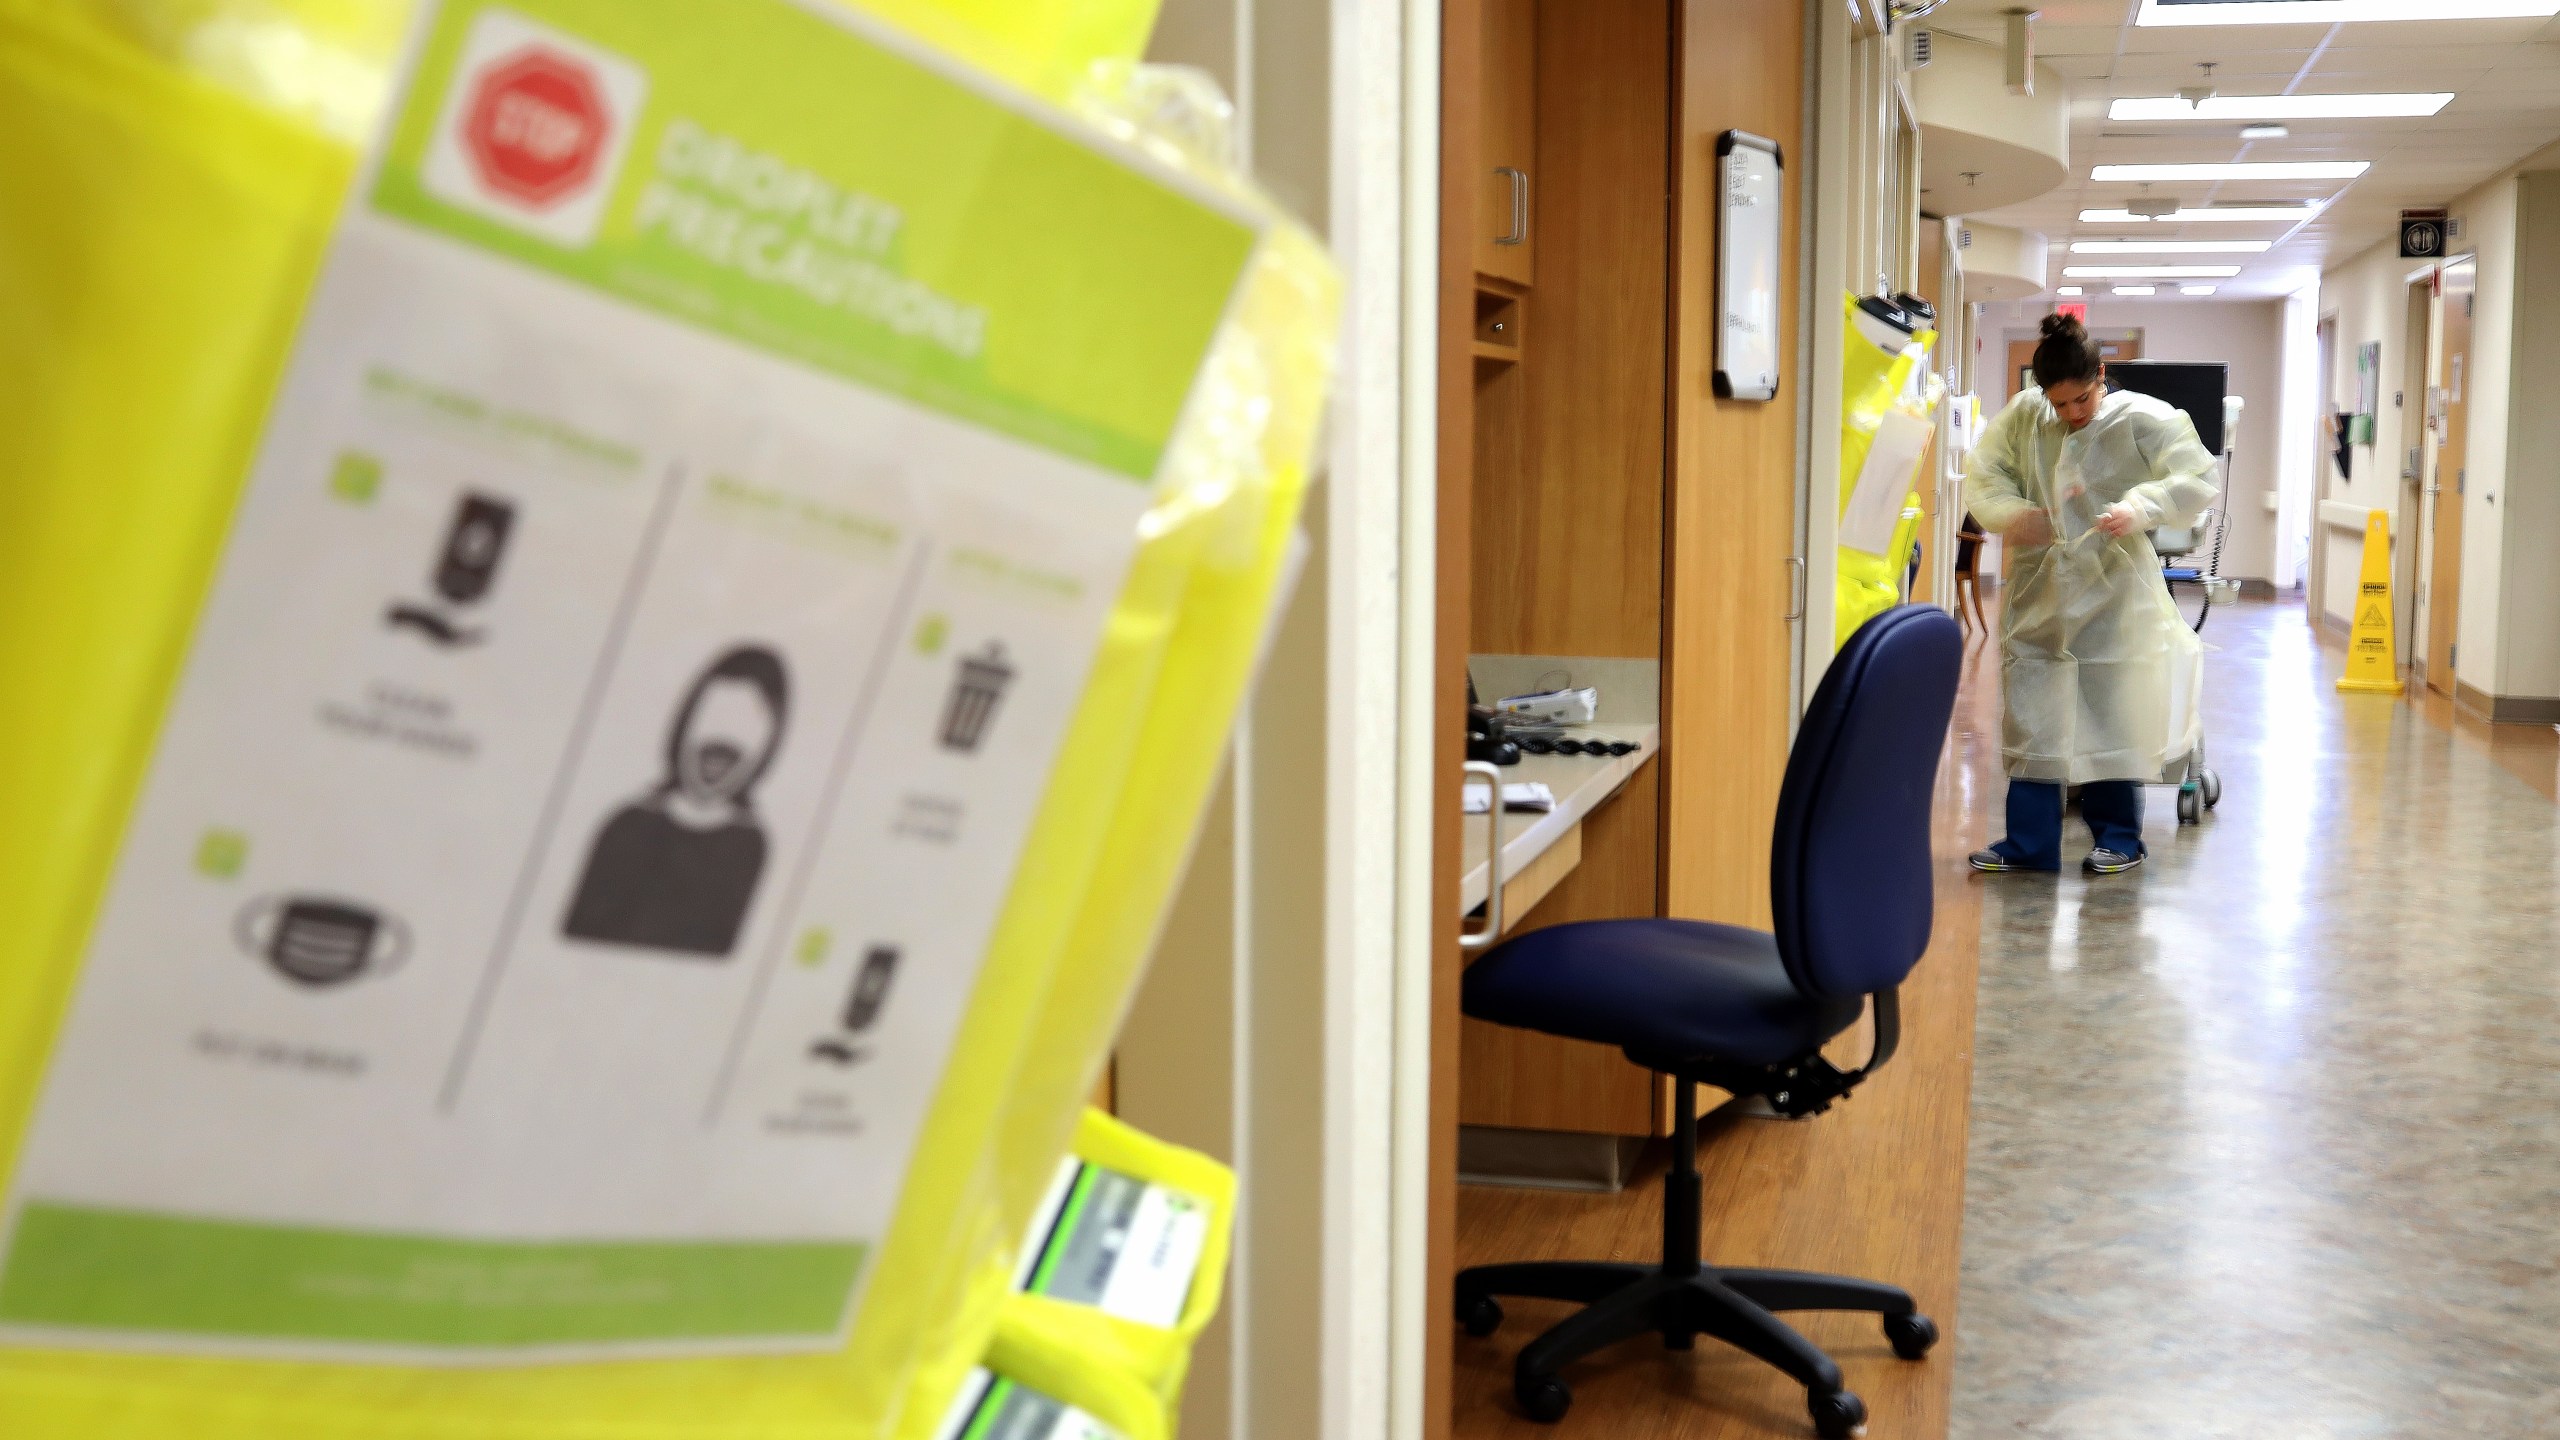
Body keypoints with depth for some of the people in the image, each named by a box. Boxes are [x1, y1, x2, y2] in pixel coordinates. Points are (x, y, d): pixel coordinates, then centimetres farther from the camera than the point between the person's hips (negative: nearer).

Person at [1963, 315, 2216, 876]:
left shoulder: (2144, 420, -8)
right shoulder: (2023, 417, 2)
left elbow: (2198, 481, -13)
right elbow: (1982, 474, 7)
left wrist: (2139, 508, -29)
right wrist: (2009, 512, -13)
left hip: (2113, 593, -3)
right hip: (2038, 591, 4)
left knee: (2113, 715, 4)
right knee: (2029, 717, 6)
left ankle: (2118, 836, 20)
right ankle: (2028, 842, 16)